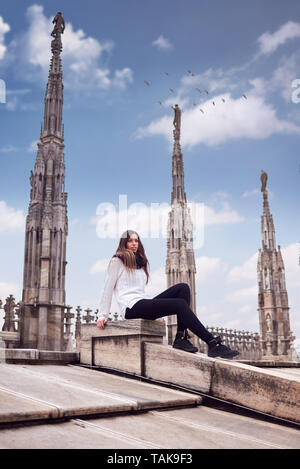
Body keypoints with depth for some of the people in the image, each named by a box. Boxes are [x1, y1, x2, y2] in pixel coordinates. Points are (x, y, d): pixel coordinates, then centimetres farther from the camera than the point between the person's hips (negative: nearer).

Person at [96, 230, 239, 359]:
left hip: (144, 303, 8)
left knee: (183, 288, -11)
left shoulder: (141, 262, 27)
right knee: (180, 304, -24)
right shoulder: (116, 261, 5)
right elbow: (108, 289, 3)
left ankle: (181, 338, -23)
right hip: (131, 308, -8)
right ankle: (214, 344, -29)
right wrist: (103, 315, -2)